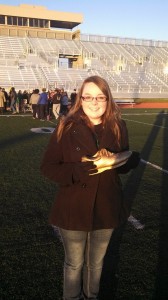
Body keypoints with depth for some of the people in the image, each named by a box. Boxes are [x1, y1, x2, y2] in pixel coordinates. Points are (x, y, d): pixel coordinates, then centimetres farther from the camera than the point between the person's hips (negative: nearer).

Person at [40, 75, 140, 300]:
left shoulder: (117, 127, -6)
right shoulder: (67, 127, -15)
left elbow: (123, 164, 4)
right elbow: (47, 167, -12)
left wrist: (132, 159, -19)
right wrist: (78, 170, -28)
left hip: (106, 208, 3)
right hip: (74, 210, -2)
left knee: (96, 263, 25)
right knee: (74, 264, 19)